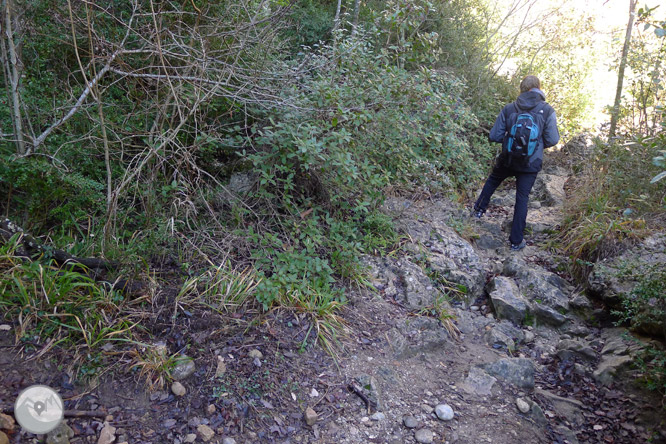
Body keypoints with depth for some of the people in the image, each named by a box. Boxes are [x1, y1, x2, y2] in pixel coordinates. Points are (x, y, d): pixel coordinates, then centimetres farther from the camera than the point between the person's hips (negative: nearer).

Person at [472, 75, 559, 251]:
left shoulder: (508, 109, -5)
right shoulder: (547, 111, -8)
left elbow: (494, 136, -5)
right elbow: (552, 139, -9)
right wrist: (538, 144, 11)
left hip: (507, 159, 1)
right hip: (531, 163, -1)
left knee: (492, 180, 30)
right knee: (522, 198, 8)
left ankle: (479, 209, 41)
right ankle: (516, 241, 13)